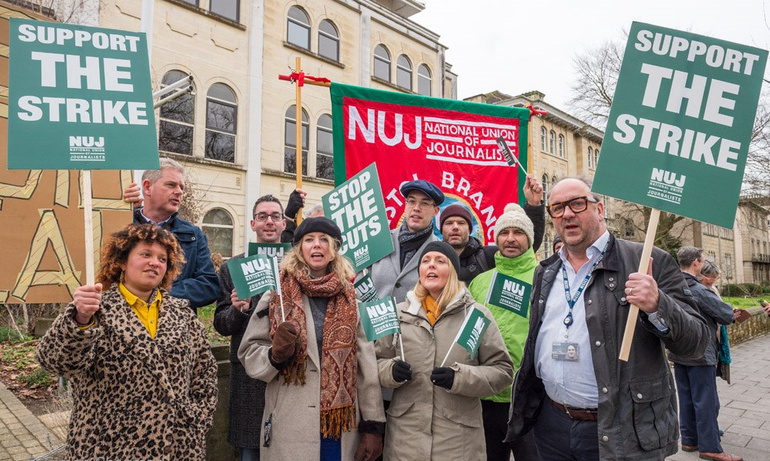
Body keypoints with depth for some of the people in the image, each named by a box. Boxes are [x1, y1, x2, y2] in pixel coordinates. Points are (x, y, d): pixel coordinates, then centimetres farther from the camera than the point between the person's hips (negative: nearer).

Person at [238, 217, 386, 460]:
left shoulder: (351, 299, 3)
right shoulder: (277, 294, -1)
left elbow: (367, 363, 1)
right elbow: (249, 354, 2)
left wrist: (373, 425, -1)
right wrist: (276, 353, -19)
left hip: (341, 426, 1)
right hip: (289, 430, -1)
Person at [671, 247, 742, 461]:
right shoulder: (699, 290, -20)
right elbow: (727, 315, -14)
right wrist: (724, 306, 9)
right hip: (699, 355, -7)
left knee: (686, 399, 15)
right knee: (706, 402, 3)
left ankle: (689, 440, 24)